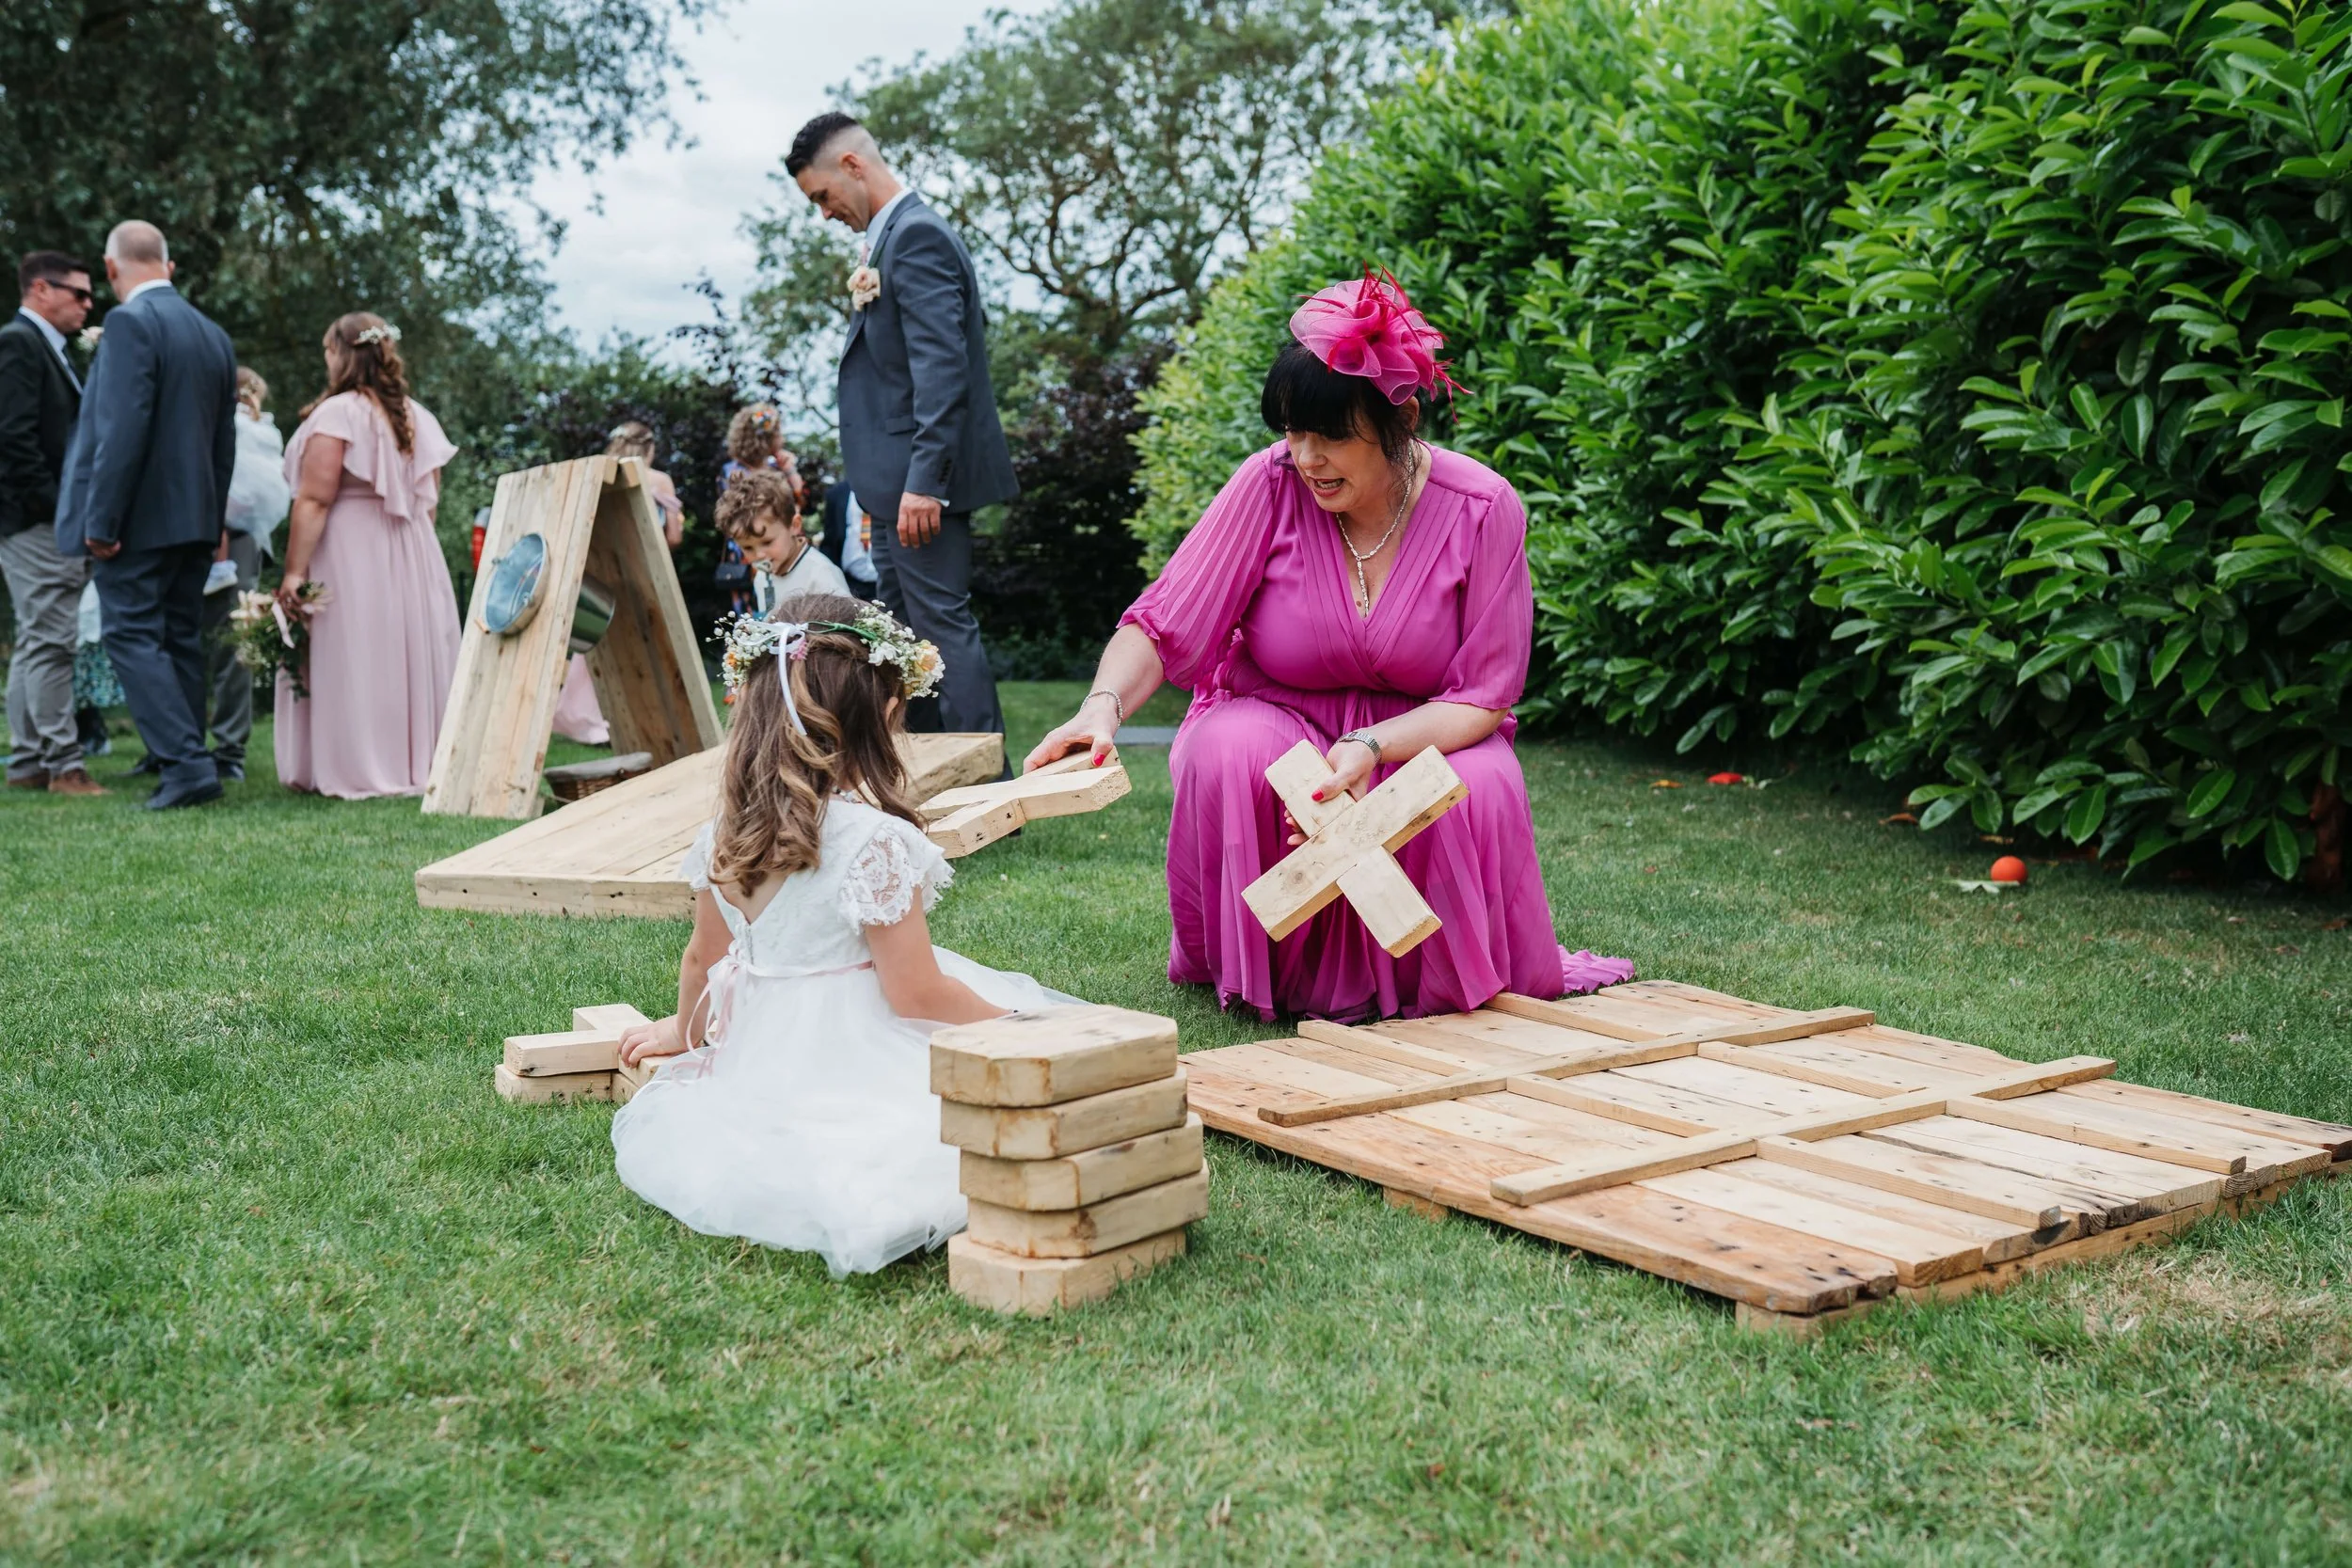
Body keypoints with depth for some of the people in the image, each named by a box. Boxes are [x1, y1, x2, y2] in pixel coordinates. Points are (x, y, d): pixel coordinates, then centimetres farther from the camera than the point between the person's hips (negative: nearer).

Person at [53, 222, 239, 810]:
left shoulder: (129, 322, -12)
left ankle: (186, 763, -15)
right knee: (181, 639, 11)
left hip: (139, 519, -8)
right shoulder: (214, 334, 13)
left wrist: (100, 520, -17)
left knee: (132, 635, -5)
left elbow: (124, 429, -20)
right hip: (195, 519, 8)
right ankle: (185, 770, 14)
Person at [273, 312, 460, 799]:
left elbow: (314, 500, -15)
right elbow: (428, 501, 12)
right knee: (410, 656, 9)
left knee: (353, 664, -3)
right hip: (413, 558, 6)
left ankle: (357, 770, -3)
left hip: (350, 557, -6)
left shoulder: (337, 413, -10)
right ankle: (417, 762, 11)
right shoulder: (418, 416, 11)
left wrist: (294, 571, -14)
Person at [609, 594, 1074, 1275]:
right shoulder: (875, 840, -20)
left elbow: (703, 958, 16)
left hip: (760, 1062, 8)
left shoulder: (725, 834, 0)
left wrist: (686, 1033, 37)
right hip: (859, 1078, -8)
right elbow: (917, 993, -16)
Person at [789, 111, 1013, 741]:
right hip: (903, 480, 11)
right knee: (904, 628, 15)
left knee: (942, 624, -8)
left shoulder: (917, 235, -14)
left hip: (924, 478, -11)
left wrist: (924, 481, -26)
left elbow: (942, 368, -22)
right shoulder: (893, 236, 17)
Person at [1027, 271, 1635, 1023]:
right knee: (1229, 754, -34)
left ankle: (1447, 985, 0)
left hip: (1420, 736, 0)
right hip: (1278, 724, 0)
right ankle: (1255, 971, -6)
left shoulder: (1482, 510, -16)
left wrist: (1369, 749, -31)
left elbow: (1483, 698, -14)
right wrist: (1104, 705, -37)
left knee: (1481, 789, -34)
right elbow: (1163, 623, -16)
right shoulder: (1272, 483, -17)